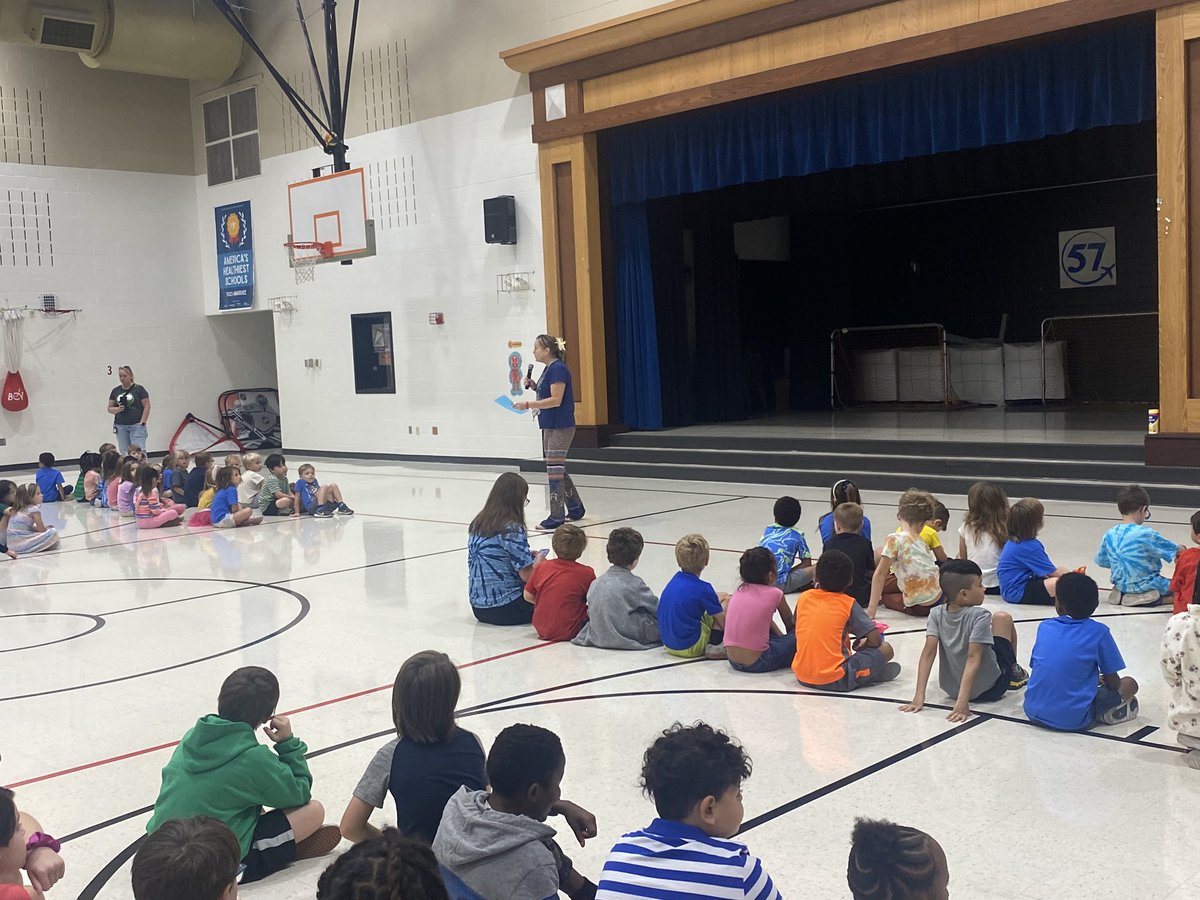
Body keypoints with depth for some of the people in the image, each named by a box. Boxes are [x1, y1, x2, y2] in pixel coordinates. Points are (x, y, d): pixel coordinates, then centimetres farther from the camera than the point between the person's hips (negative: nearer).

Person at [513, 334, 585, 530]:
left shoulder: (558, 369, -17)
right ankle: (576, 509, 28)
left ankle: (557, 517, -3)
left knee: (555, 470, -8)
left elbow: (556, 400, -21)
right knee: (558, 470, 17)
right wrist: (534, 386, 6)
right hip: (550, 426, 11)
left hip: (560, 427, -11)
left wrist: (528, 404, -20)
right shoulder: (549, 368, 13)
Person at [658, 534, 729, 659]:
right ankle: (713, 646, -6)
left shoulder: (674, 580, 4)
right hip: (690, 647, -8)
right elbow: (724, 622, -12)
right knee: (727, 600, 2)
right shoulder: (703, 588, -18)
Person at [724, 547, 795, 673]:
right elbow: (790, 624, 15)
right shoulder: (775, 594, -5)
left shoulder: (739, 591, 9)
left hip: (733, 661, 5)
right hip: (757, 663, -5)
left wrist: (781, 636, 27)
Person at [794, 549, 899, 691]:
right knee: (886, 649, 10)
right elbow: (875, 640, -6)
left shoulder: (803, 598, 4)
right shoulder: (848, 604, -6)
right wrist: (862, 646, 16)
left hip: (802, 677, 4)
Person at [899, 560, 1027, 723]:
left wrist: (919, 696, -20)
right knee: (1002, 618, 14)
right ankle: (1015, 673, 33)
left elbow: (929, 653, -16)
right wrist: (962, 702, -32)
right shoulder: (980, 616, -22)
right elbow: (973, 658, -28)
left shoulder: (937, 614, -10)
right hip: (989, 690, -4)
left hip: (952, 690, 4)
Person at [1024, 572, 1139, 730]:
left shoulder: (1044, 627, 7)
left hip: (1033, 712, 4)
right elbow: (1113, 682, 1)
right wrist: (1101, 680, 27)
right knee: (1129, 684, 15)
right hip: (1074, 720, -4)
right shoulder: (1099, 632, -4)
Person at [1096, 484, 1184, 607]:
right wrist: (1182, 548, 16)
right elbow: (1178, 550, -6)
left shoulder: (1109, 535, -6)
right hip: (1146, 587, -6)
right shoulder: (1146, 534, -20)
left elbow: (1101, 561, 7)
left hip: (1121, 587, 7)